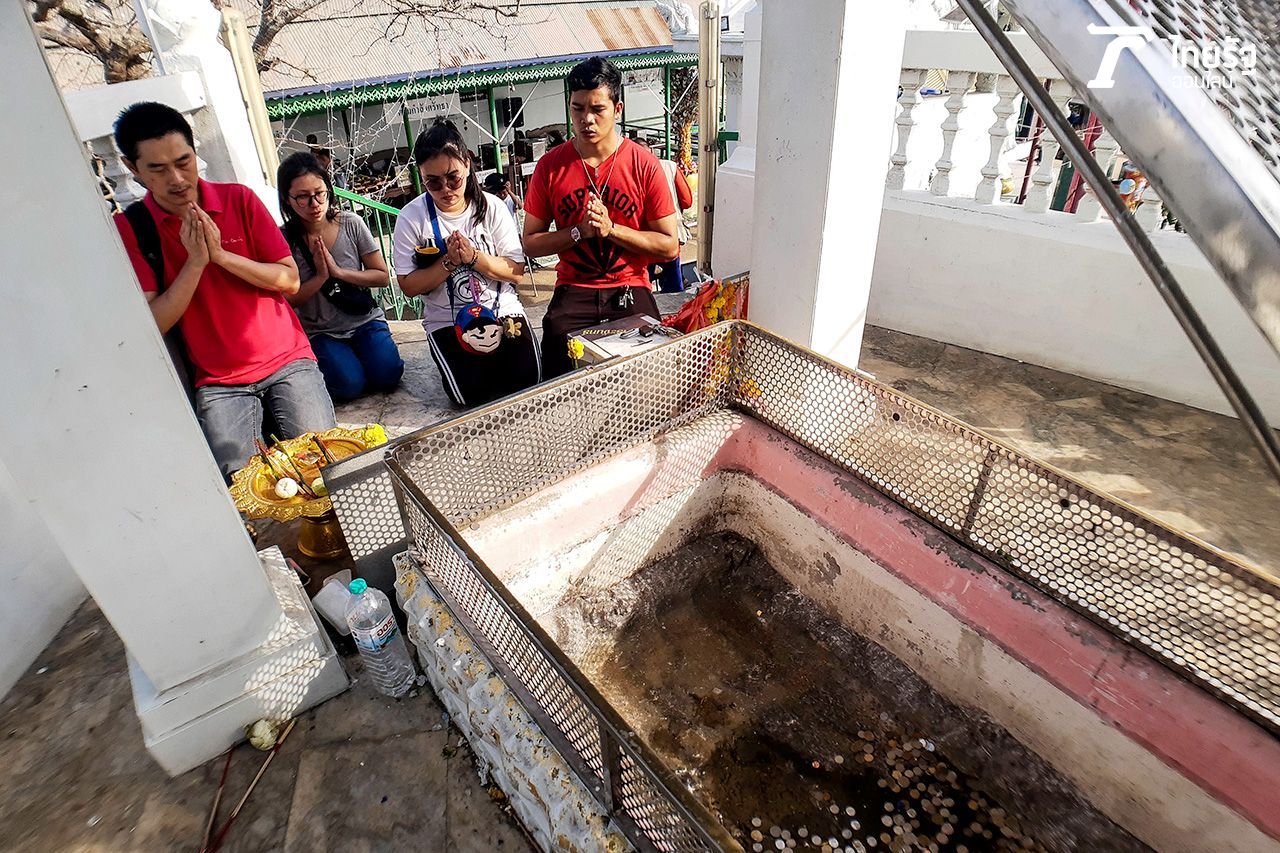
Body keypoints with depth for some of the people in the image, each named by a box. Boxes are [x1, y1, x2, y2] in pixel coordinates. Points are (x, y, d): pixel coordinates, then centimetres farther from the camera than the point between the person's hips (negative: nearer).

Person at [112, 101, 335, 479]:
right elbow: (153, 325, -5)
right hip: (218, 381, 0)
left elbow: (290, 280, -1)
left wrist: (220, 254, -13)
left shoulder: (238, 199, 2)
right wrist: (195, 262, -14)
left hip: (287, 359, 1)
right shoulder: (130, 228, 1)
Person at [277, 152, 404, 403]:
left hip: (365, 320, 1)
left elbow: (382, 276, -3)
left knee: (387, 374, -22)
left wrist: (338, 271, -16)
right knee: (349, 385, -25)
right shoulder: (284, 240, -8)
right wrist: (320, 276, -19)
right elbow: (286, 300, -7)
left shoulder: (351, 224, -5)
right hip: (321, 333, -1)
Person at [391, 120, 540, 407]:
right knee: (475, 395, -18)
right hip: (448, 321, -1)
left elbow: (516, 272, -6)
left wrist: (473, 256, -21)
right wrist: (449, 262, -19)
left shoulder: (491, 207, -3)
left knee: (527, 381, -15)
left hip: (502, 311, 1)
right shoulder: (412, 217, -6)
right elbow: (409, 286, -6)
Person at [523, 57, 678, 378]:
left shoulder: (644, 165, -3)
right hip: (574, 289, 1)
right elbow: (530, 243, 5)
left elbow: (669, 246, -2)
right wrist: (580, 231, -12)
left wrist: (610, 228, -14)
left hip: (630, 288, -1)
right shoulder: (550, 166, 1)